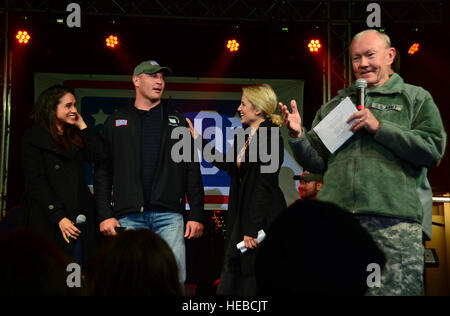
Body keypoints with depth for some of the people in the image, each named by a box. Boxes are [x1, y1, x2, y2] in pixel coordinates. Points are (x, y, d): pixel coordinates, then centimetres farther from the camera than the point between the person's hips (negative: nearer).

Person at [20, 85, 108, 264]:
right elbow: (36, 182, -8)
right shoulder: (33, 139, 0)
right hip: (47, 220, -5)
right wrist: (59, 217, -16)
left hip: (79, 219, 5)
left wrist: (82, 126, 4)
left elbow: (101, 156, 1)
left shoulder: (75, 136, 17)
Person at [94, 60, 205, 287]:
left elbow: (192, 171, 10)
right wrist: (105, 215, -3)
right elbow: (102, 172, 8)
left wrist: (196, 215, 2)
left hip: (169, 215, 0)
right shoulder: (116, 122, 13)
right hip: (128, 216, 0)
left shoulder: (177, 122, 15)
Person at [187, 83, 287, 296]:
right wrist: (197, 139, 22)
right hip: (241, 216, 9)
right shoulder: (244, 137, 13)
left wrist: (253, 228, -21)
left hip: (263, 218, -9)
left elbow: (265, 184, -19)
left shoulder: (270, 137, -14)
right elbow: (226, 164, 21)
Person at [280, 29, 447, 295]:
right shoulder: (334, 106, 24)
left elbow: (434, 149, 0)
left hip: (394, 222, -2)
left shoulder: (415, 98, 15)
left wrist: (379, 126, -5)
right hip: (335, 219, 3)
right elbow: (317, 162, 20)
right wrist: (299, 135, 1)